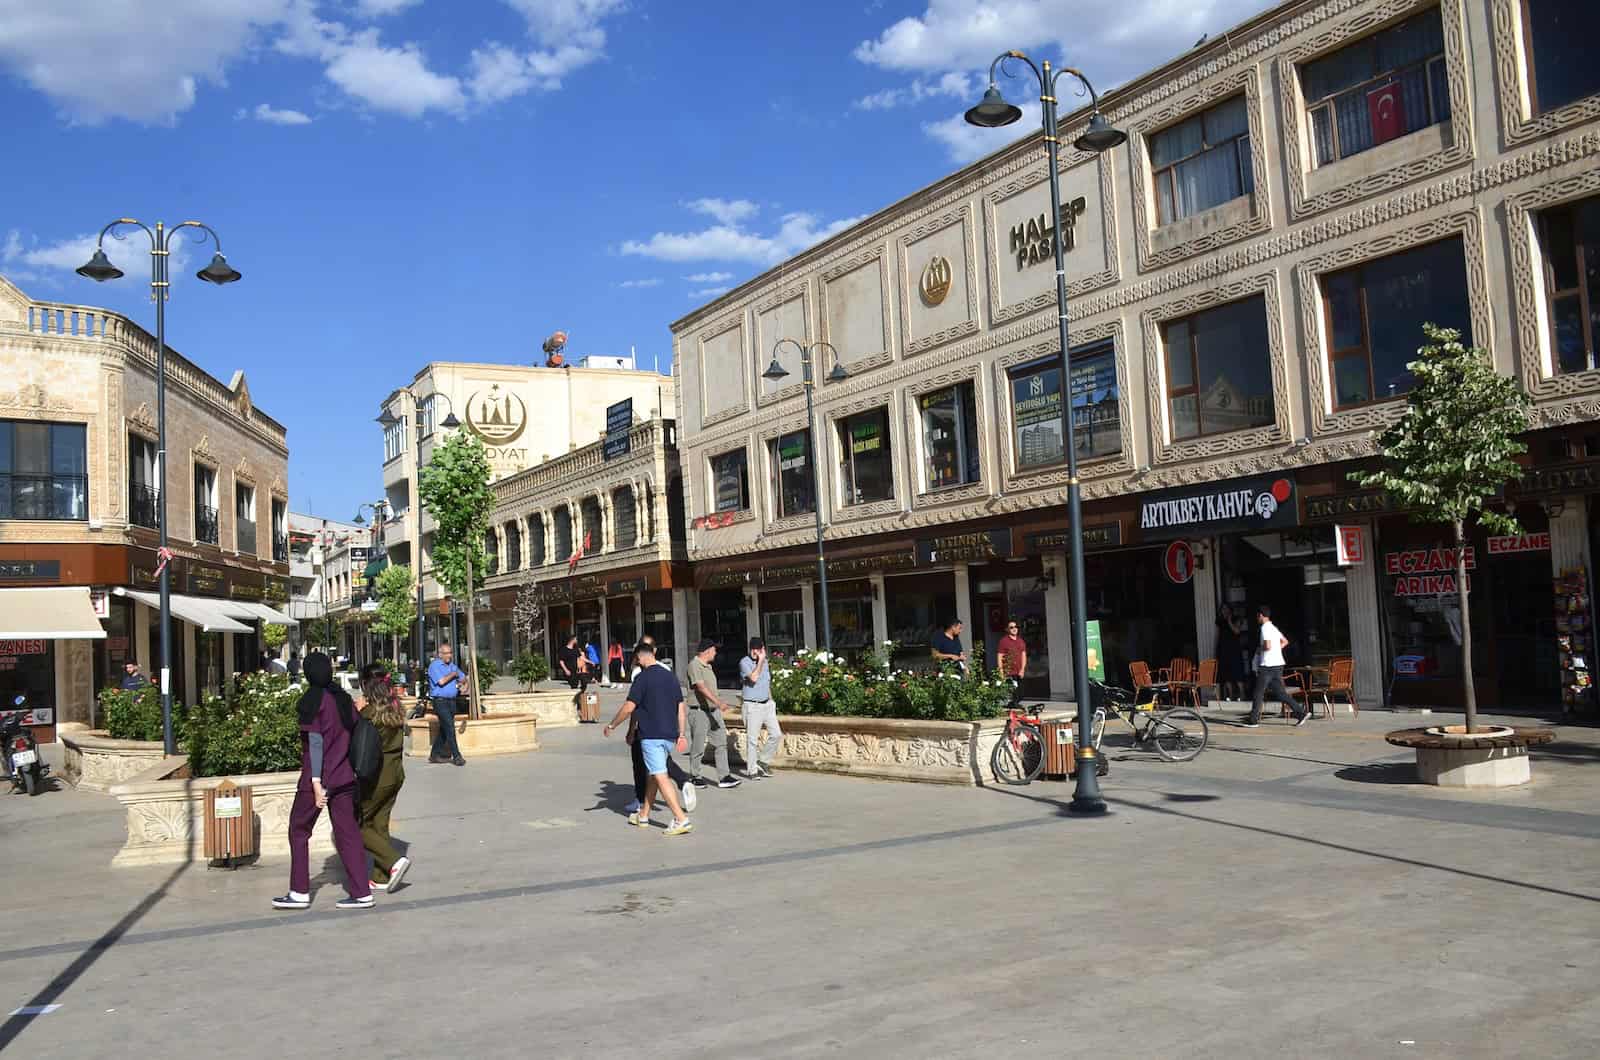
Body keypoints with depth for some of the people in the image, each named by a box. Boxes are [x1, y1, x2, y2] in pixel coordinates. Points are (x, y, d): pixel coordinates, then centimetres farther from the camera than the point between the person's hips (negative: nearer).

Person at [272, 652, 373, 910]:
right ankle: (361, 893, 4)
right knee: (348, 833, 7)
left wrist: (316, 782, -15)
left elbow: (315, 742, -15)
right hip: (345, 778, 6)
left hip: (318, 778, -6)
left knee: (298, 830, 10)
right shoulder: (344, 698, 9)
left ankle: (300, 892, 13)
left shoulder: (312, 701, -10)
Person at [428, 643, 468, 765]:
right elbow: (441, 681, -19)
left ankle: (435, 755, 19)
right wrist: (453, 674, -5)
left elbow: (463, 677, 22)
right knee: (449, 727, -12)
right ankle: (456, 756, -11)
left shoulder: (452, 666, 16)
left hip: (452, 700, 8)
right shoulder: (434, 666, -7)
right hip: (440, 700, -8)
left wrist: (461, 682, -2)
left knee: (444, 728, 11)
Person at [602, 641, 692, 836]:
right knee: (653, 774, 20)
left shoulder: (643, 677, -10)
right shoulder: (670, 676, 11)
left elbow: (629, 708, -11)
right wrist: (681, 734, 16)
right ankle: (643, 815, 31)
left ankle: (681, 820, -17)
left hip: (651, 735, -8)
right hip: (670, 736, 8)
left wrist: (612, 726, 3)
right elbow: (681, 708, 12)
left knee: (660, 777, -8)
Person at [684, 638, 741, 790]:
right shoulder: (694, 665, -14)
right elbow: (701, 687, -26)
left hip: (713, 710, 9)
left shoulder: (708, 666, 16)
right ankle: (694, 778, 14)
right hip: (699, 711, -9)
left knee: (721, 742, 3)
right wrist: (717, 701, -35)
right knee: (698, 746, 1)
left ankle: (724, 777, 4)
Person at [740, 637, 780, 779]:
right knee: (752, 739, -3)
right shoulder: (744, 662, -10)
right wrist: (760, 661, -19)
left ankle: (763, 761, 20)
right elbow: (753, 678, -25)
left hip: (767, 704, 7)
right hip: (752, 706, -7)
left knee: (776, 734, 4)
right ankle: (752, 771, 6)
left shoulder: (765, 662, 12)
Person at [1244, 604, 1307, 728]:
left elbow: (1268, 646, -22)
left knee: (1259, 693, 0)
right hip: (1278, 664, 9)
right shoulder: (1273, 627, 16)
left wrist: (1259, 649, -4)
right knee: (1280, 692, 8)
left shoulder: (1265, 628, -13)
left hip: (1268, 665, -9)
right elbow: (1285, 641, 23)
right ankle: (1301, 713, 0)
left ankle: (1253, 720, 5)